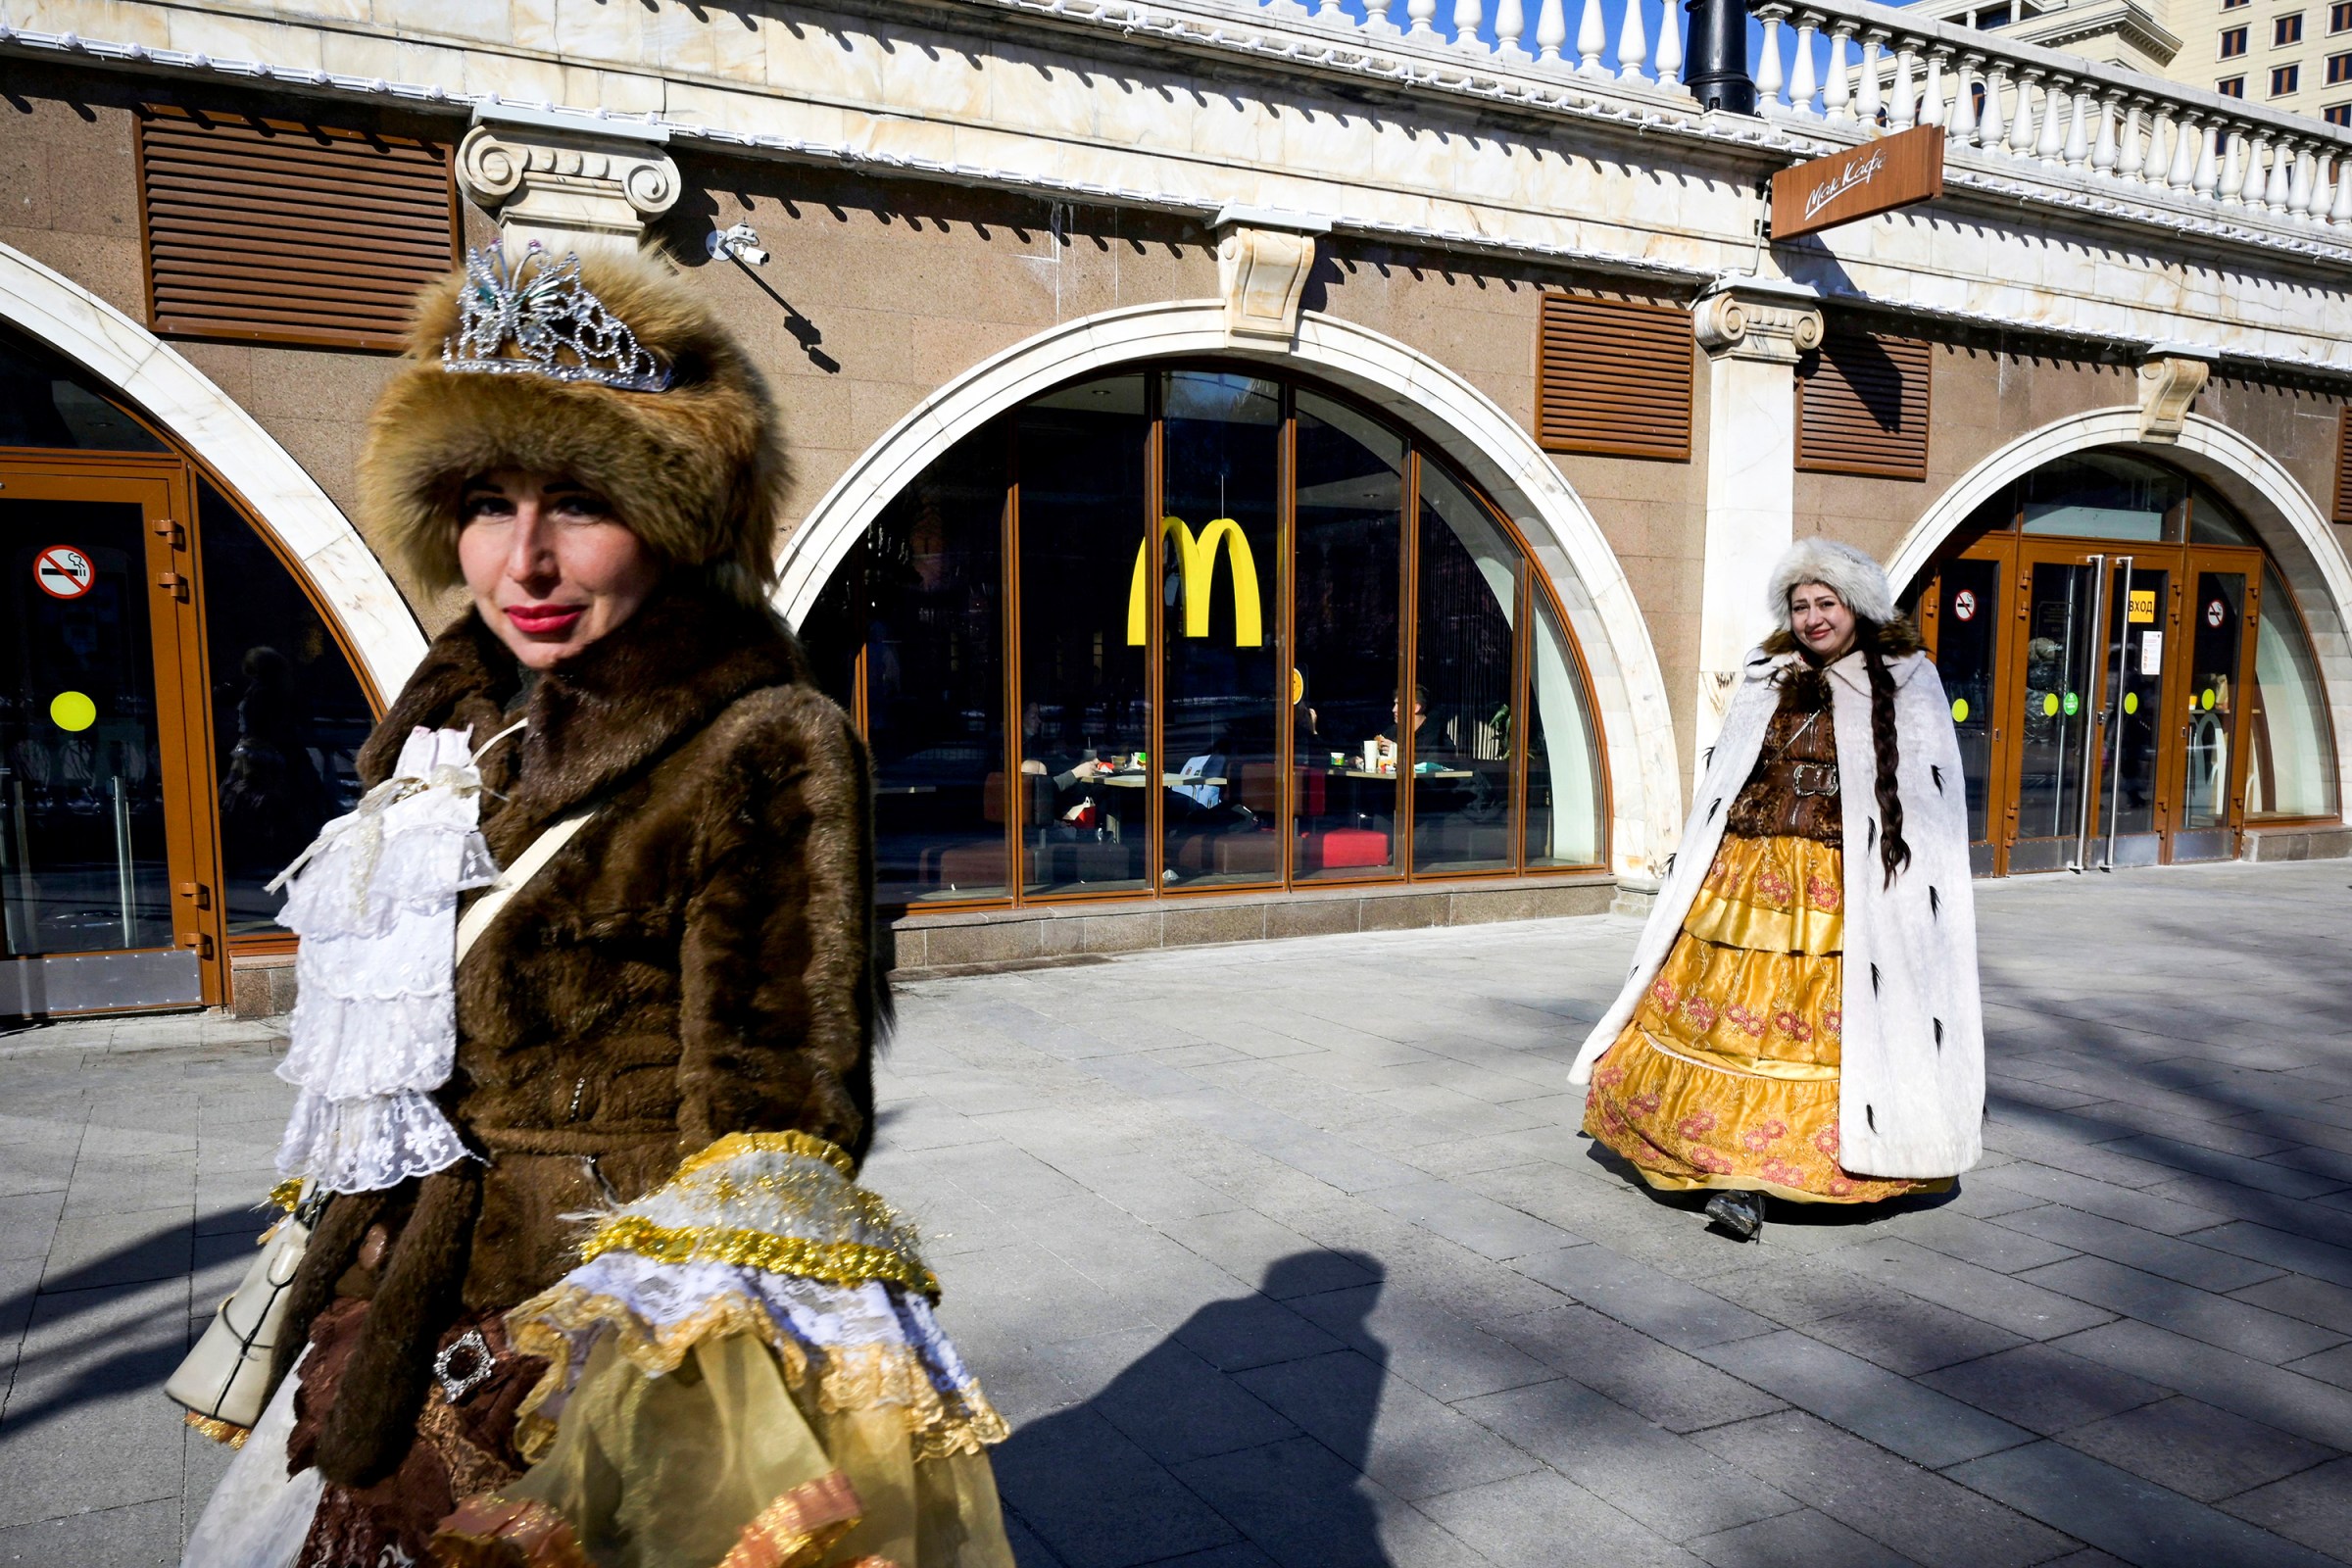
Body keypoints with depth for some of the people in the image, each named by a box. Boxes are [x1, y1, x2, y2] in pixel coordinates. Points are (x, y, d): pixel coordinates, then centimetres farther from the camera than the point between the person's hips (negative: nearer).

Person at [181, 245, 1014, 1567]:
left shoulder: (766, 752, -18)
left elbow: (773, 1125, -20)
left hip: (623, 1339, -7)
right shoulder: (459, 730, 6)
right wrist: (344, 1284, 20)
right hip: (415, 1301, 8)